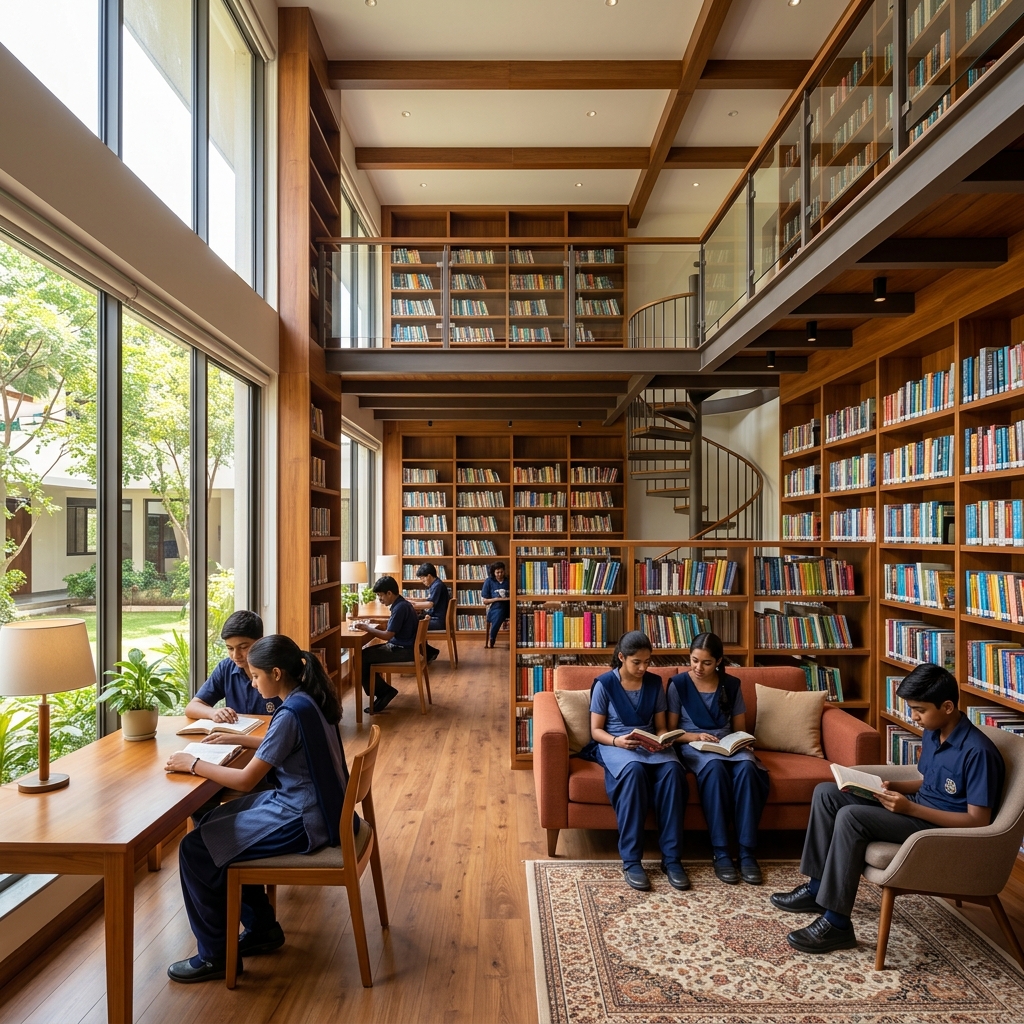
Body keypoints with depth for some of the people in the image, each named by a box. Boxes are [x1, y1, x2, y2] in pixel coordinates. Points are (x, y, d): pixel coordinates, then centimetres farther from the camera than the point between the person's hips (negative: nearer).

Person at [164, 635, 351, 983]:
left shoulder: (292, 713, -25)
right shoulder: (308, 699, 3)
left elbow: (245, 780, -21)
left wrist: (193, 764, -10)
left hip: (302, 821, -10)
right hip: (314, 806, 10)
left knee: (195, 850, -5)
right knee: (214, 822, 19)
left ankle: (215, 955, 12)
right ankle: (262, 928, 27)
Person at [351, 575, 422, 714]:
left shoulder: (400, 608, -20)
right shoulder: (401, 604, 11)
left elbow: (388, 635, -21)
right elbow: (390, 630, 18)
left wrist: (367, 628, -11)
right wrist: (371, 625, 6)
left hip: (402, 651, -10)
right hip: (401, 647, 10)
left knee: (360, 659, -10)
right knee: (364, 653, 11)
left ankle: (384, 692, 0)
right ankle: (384, 692, 9)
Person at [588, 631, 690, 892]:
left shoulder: (655, 683, 8)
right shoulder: (604, 684, -3)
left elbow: (661, 726, 10)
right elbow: (596, 730, -2)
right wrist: (617, 741, -23)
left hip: (650, 744, 3)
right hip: (614, 745, -3)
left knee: (672, 769, -32)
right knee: (634, 770, -38)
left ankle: (671, 857, -26)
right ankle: (630, 860, -31)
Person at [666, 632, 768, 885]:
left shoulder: (732, 685, 6)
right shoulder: (678, 684, -2)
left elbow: (740, 729, 12)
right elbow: (671, 731, 0)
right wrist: (695, 736, -18)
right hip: (693, 747, -2)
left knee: (747, 767, -33)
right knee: (715, 768, -37)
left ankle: (747, 852, -28)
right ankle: (720, 853, -30)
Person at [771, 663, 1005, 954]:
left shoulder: (978, 752, -22)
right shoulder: (932, 733, 5)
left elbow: (978, 821, -22)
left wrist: (910, 809, -26)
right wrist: (894, 787, -2)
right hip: (917, 808, 9)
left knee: (851, 817, -29)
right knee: (827, 793, -1)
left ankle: (836, 923, -20)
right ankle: (817, 888, 5)